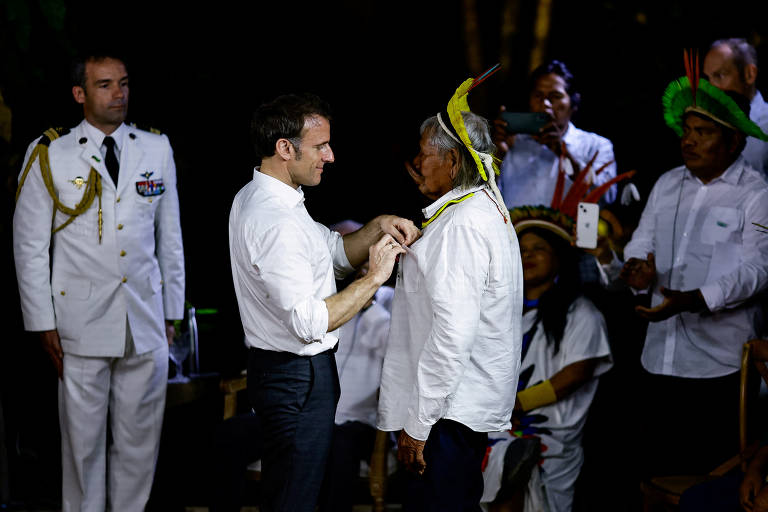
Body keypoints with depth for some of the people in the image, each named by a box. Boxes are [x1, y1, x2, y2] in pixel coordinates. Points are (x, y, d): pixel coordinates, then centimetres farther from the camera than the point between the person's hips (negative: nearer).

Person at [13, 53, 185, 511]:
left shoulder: (157, 150, 9)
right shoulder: (49, 156, 0)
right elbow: (30, 246, 2)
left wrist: (172, 312, 12)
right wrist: (43, 322, -2)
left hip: (146, 322, 3)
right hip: (82, 326, -3)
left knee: (141, 439, 6)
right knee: (84, 439, 2)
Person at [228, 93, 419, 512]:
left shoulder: (253, 198, 7)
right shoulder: (276, 223, -26)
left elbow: (337, 253, 15)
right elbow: (310, 323, -29)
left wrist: (378, 227, -2)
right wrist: (374, 277, -21)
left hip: (275, 366, 10)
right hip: (299, 379, -10)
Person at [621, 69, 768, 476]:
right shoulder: (666, 185, 14)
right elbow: (641, 242, 15)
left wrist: (695, 300, -28)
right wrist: (637, 268, -10)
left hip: (721, 364, -5)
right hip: (660, 359, 5)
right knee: (658, 472, 9)